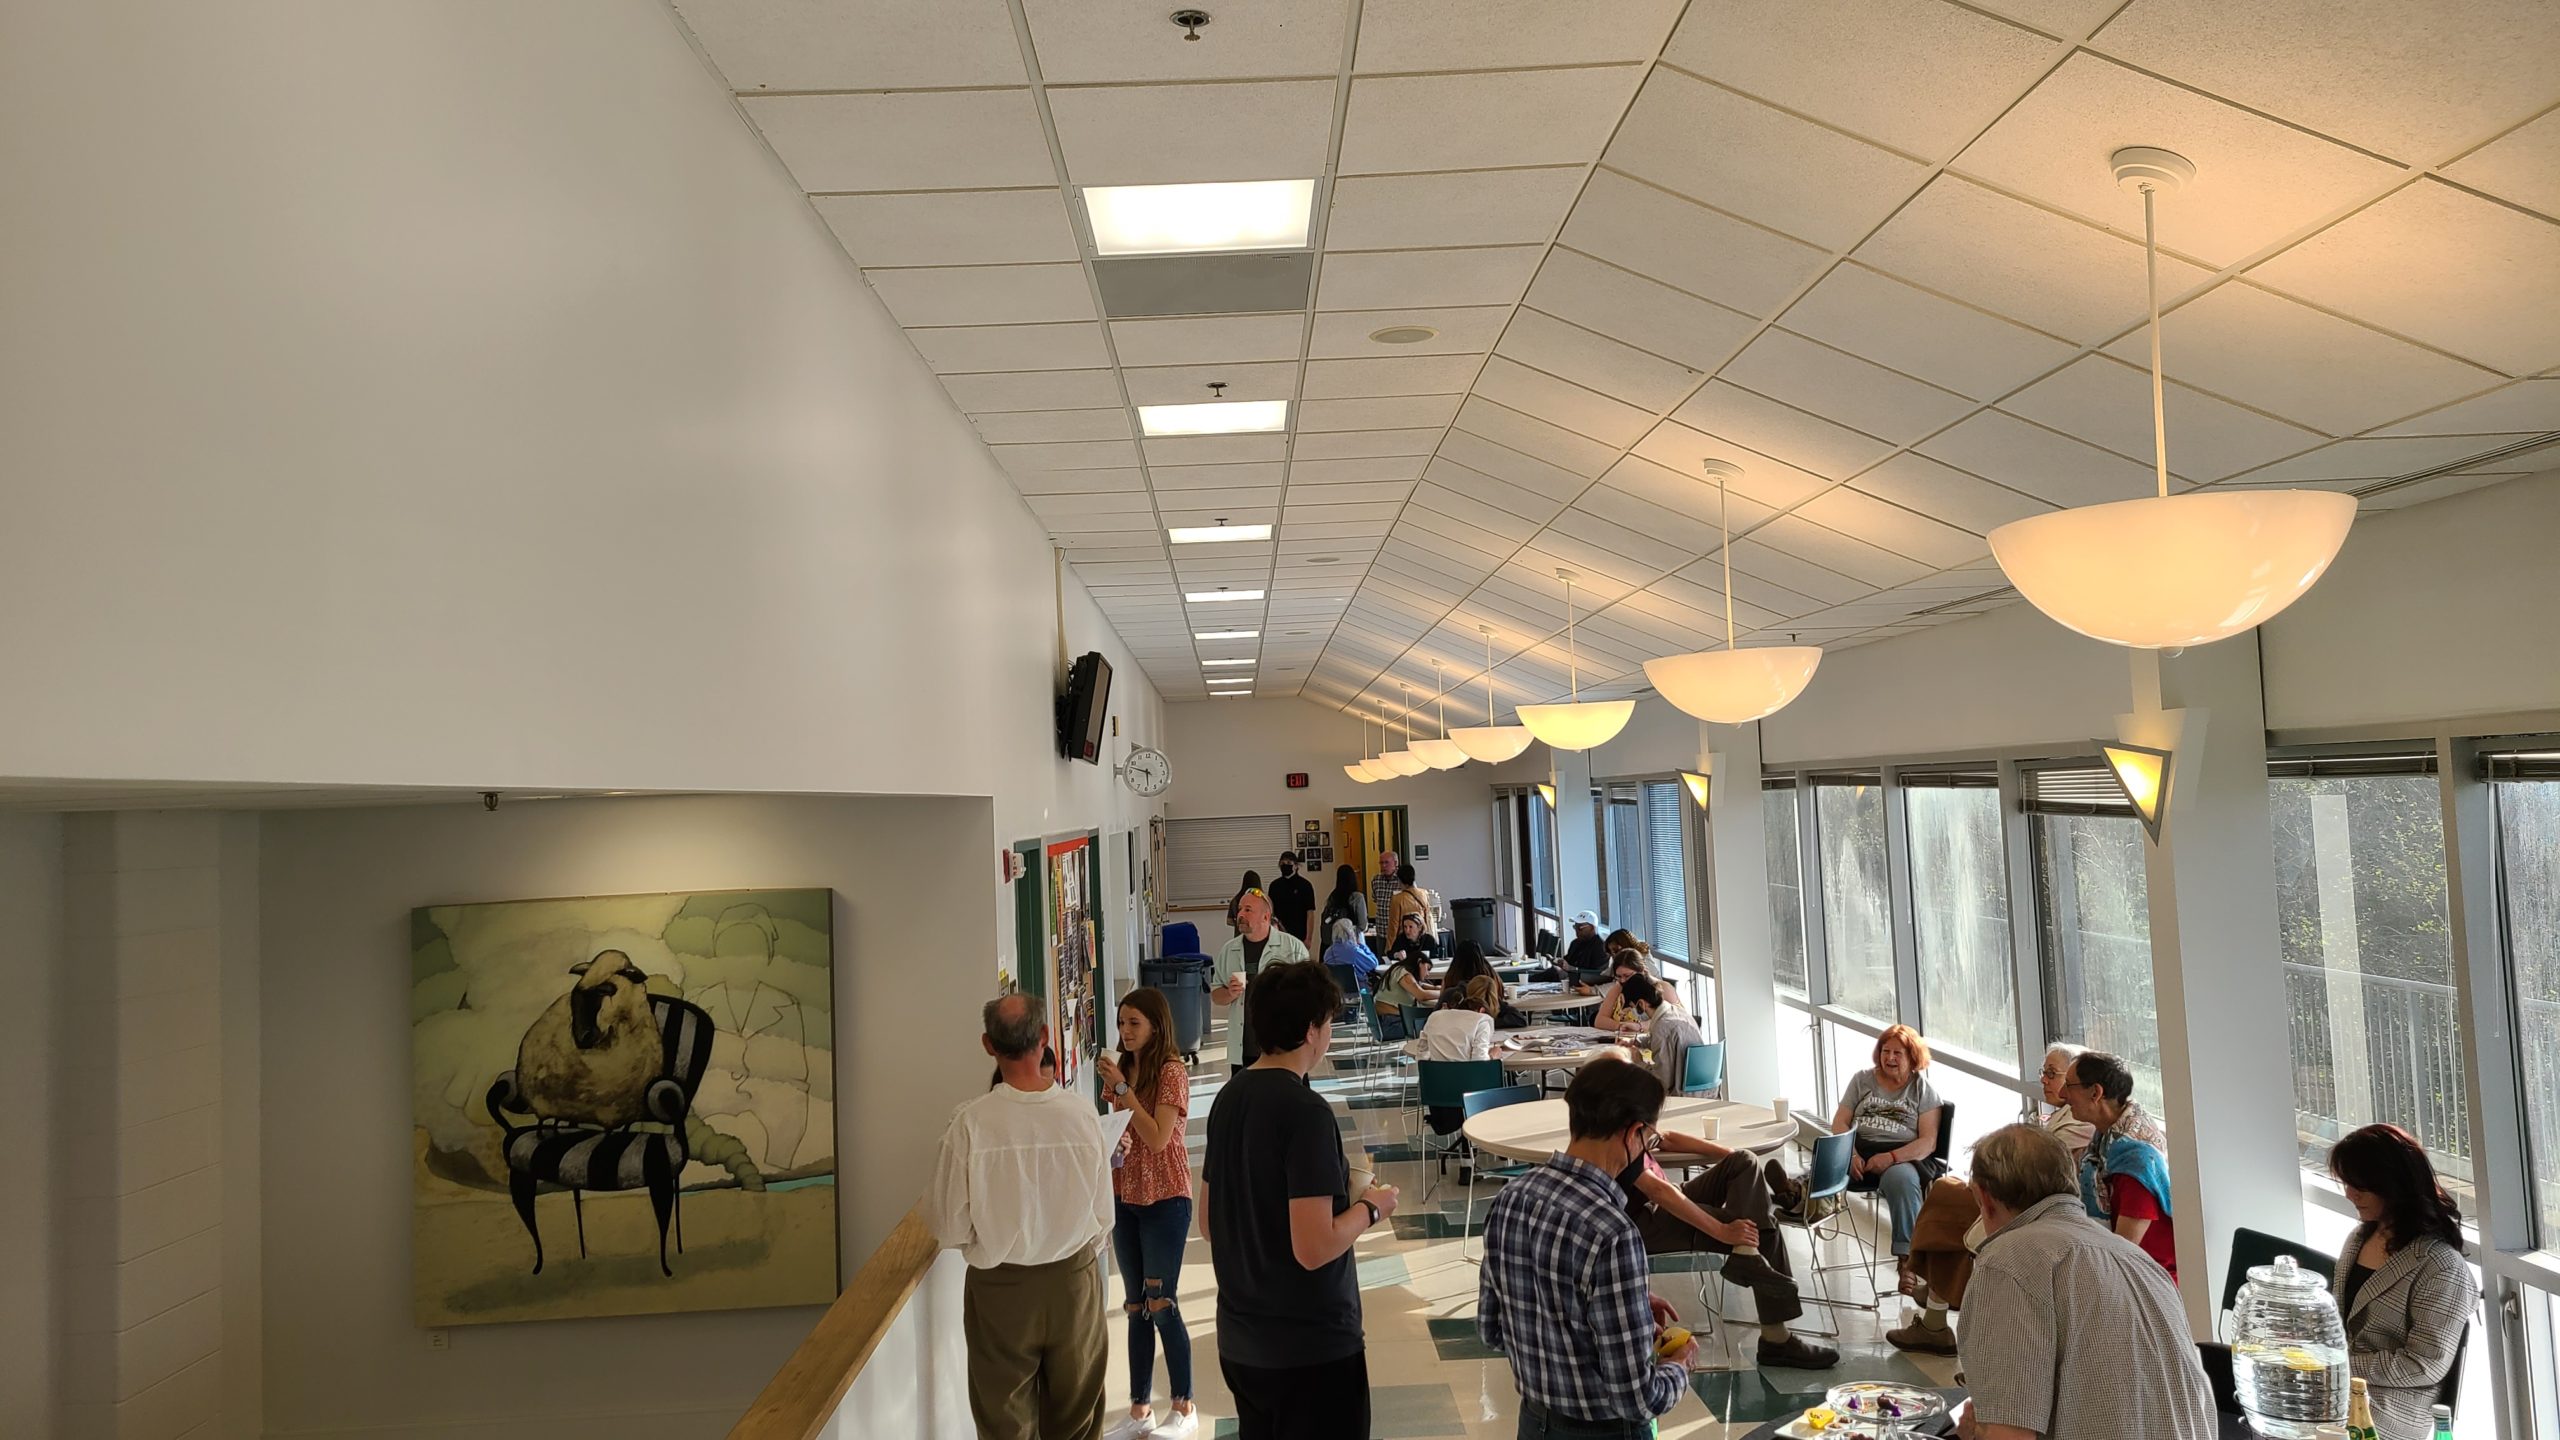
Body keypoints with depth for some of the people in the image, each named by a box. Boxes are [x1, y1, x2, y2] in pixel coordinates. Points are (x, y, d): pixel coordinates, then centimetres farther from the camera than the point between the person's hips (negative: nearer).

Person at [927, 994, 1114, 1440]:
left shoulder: (971, 1122, -21)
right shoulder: (1080, 1112, -16)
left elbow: (949, 1227, -13)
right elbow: (1103, 1218, -5)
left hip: (999, 1286, -1)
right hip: (1073, 1281, 1)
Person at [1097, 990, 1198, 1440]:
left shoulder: (1171, 1072, -14)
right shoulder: (1121, 1068, 6)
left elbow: (1158, 1138, -21)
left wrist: (1122, 1087, -23)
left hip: (1165, 1199, -6)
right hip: (1125, 1197, 7)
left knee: (1160, 1304, -4)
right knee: (1136, 1306, 10)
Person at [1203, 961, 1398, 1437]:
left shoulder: (1229, 1098, 3)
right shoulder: (1306, 1111, -21)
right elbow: (1314, 1249, -25)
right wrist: (1369, 1208, -8)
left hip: (1239, 1340, 8)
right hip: (1311, 1348, -8)